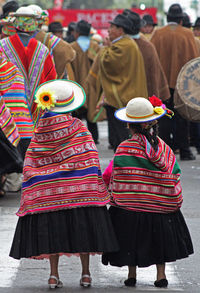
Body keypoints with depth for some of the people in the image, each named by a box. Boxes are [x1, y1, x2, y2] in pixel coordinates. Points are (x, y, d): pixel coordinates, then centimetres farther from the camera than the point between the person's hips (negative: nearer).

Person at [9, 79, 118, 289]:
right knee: (82, 229, 7)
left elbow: (30, 168, 1)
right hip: (80, 190, -1)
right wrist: (97, 187, 1)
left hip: (48, 191, 1)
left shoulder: (40, 132, 0)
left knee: (53, 231, 6)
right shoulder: (78, 128, -3)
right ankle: (85, 273, 8)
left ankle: (54, 274, 3)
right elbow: (90, 159, -5)